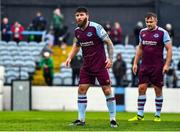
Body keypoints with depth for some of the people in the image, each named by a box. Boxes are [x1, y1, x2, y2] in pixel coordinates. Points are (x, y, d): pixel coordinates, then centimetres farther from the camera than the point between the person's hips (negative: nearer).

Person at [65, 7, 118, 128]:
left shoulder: (96, 27, -14)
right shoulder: (77, 31, 4)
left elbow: (109, 42, -8)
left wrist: (110, 58, -16)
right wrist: (70, 57, 11)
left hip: (100, 65, -5)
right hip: (86, 66, 5)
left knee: (107, 90, -6)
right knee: (81, 90, -1)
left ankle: (113, 119, 2)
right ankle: (81, 120, 7)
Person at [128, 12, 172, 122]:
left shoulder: (162, 33, -7)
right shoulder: (143, 32, 9)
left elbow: (169, 49, -7)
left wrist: (167, 64, -15)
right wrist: (135, 63, 13)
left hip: (157, 67, -4)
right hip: (144, 66, 4)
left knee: (158, 90, 1)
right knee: (141, 88, -1)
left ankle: (158, 115, 11)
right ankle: (140, 115, 5)